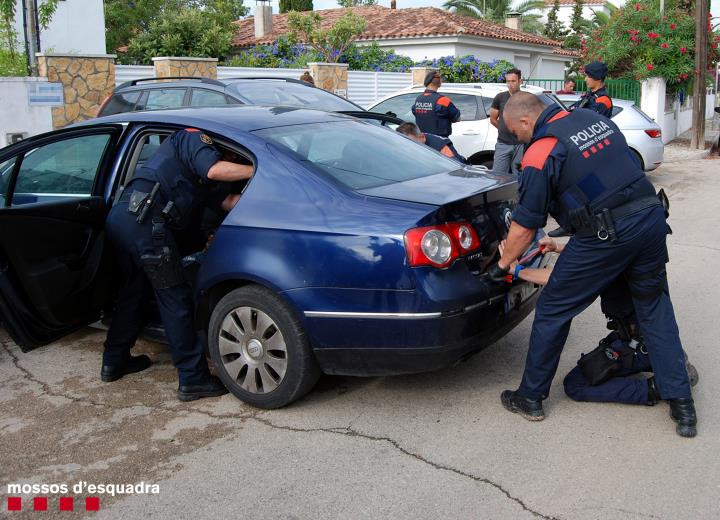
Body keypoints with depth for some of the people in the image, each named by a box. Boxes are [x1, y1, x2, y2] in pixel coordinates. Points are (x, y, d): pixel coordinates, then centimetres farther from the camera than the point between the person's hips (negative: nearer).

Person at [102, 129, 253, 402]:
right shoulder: (194, 138, 10)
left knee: (134, 289, 24)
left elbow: (227, 200, 20)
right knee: (175, 299, -5)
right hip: (144, 218, -10)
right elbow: (214, 169, -11)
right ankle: (193, 379, -1)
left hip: (120, 215, 10)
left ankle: (114, 362, 35)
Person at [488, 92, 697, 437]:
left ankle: (530, 398, 21)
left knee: (553, 311, 9)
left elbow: (525, 227, -6)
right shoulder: (593, 118, 13)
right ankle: (681, 403, 17)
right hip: (651, 217, 7)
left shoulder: (539, 153, -8)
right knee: (655, 309, 17)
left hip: (604, 237, -7)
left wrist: (502, 265, 10)